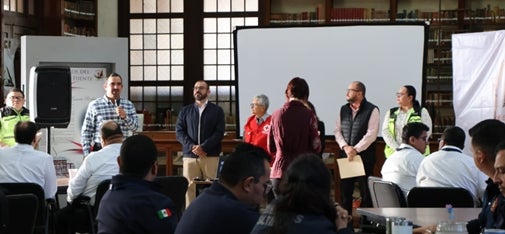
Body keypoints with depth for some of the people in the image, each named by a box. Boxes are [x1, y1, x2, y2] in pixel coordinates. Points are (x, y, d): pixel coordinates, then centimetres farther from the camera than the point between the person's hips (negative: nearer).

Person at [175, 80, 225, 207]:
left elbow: (219, 132, -1)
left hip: (210, 157, -2)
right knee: (190, 189, -3)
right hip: (190, 156, 2)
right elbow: (179, 132, 7)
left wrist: (203, 147, -14)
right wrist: (192, 146, -9)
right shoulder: (185, 111, 15)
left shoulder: (217, 110, 9)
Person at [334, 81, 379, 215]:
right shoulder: (344, 109, 13)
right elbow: (338, 131, 9)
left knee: (366, 192, -1)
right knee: (345, 190, 7)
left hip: (364, 156, -5)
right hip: (345, 155, 5)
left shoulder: (372, 110, -5)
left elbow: (371, 134, -12)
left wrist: (356, 149, -16)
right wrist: (345, 147, -7)